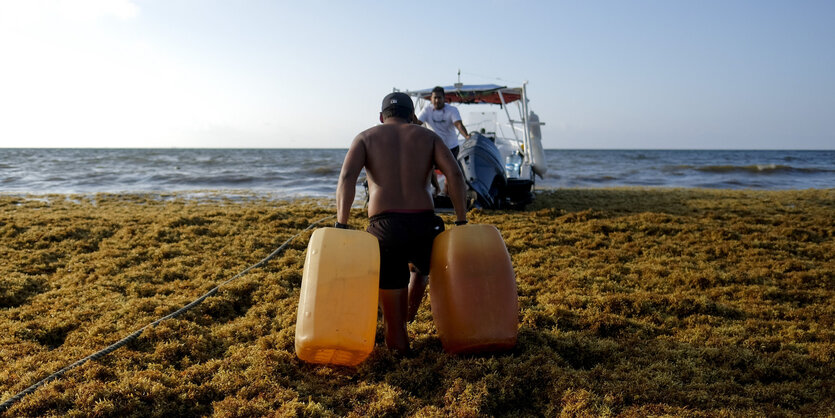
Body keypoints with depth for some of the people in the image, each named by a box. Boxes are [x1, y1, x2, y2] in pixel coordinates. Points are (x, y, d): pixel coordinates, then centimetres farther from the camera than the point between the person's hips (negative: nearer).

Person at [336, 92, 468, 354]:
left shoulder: (366, 137, 14)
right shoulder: (428, 137, 16)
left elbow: (347, 177, -4)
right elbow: (454, 174, -1)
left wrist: (341, 227, -9)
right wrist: (461, 223, 0)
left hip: (385, 226, -1)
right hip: (423, 223, 2)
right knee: (423, 266, 36)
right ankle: (409, 316, 36)